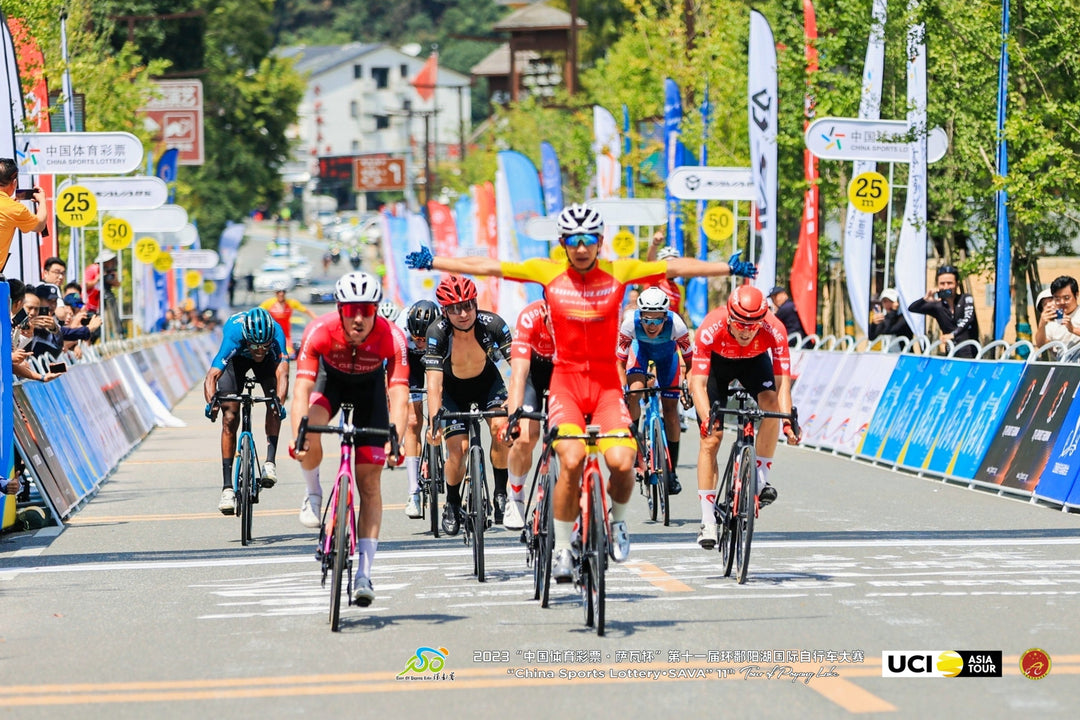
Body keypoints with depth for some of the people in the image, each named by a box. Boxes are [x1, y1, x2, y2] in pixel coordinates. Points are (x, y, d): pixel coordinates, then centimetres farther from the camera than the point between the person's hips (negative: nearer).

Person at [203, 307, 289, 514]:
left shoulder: (276, 334, -40)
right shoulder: (234, 336, -42)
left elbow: (282, 373, -51)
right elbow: (212, 376, -49)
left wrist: (280, 401, -68)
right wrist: (211, 401, -67)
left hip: (267, 362, 1)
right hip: (237, 358, -1)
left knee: (274, 402, -25)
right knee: (230, 417, -10)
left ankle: (270, 461, -16)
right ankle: (227, 487, -8)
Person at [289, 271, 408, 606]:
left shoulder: (391, 338, -34)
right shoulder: (320, 331, -34)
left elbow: (399, 395, -39)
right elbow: (302, 388, -38)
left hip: (370, 385, 0)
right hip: (330, 379, 0)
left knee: (370, 481, -6)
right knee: (310, 433, -33)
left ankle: (365, 572, -3)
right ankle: (314, 494, -1)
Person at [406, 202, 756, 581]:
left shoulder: (619, 272, -3)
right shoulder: (548, 272, -4)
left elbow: (674, 267, -1)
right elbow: (489, 267, -2)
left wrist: (728, 268, -5)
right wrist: (433, 262, -3)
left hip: (606, 383, 1)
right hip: (565, 381, -1)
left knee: (621, 462, -18)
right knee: (571, 462, -21)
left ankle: (618, 520, 15)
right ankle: (561, 548, -2)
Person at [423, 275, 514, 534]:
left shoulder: (492, 324, -28)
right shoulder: (437, 332, -30)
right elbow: (434, 382, -33)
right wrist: (434, 421, -46)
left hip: (487, 382, 1)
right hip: (452, 389, -1)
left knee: (501, 429, -25)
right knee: (458, 448, -15)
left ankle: (501, 495, -9)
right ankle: (452, 505, 11)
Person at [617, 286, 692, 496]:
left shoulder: (676, 325, -39)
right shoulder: (630, 324, -37)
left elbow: (689, 358, -23)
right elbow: (620, 360, -23)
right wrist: (622, 388, -31)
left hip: (667, 354, 0)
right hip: (641, 350, 0)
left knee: (670, 408, -4)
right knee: (633, 394, -27)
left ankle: (672, 470, 4)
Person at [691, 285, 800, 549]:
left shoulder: (774, 330, -35)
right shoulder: (711, 329, -39)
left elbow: (782, 381, -35)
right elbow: (698, 383, -39)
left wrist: (788, 421, -49)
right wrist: (707, 419, -54)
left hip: (755, 360, 1)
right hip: (717, 362, -1)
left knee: (771, 404, -30)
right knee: (710, 439, -10)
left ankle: (762, 479, -15)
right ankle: (708, 522, -6)